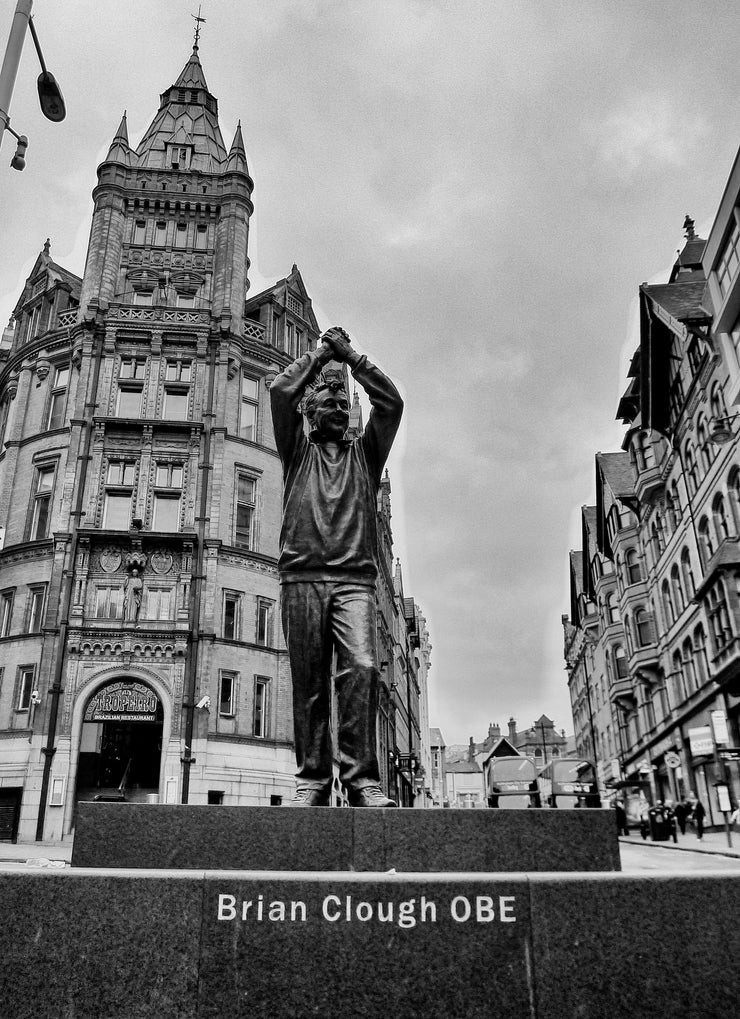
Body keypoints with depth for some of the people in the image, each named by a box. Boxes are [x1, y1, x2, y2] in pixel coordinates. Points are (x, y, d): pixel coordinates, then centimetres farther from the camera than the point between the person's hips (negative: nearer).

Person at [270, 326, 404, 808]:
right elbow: (281, 391, 7)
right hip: (302, 576, 0)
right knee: (309, 682, -2)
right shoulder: (298, 451, 20)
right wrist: (320, 355, 18)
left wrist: (350, 354, 16)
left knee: (362, 669, -16)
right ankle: (312, 780, 2)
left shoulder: (364, 453, 24)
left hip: (354, 579, 0)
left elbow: (391, 402, 11)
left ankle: (362, 779, -13)